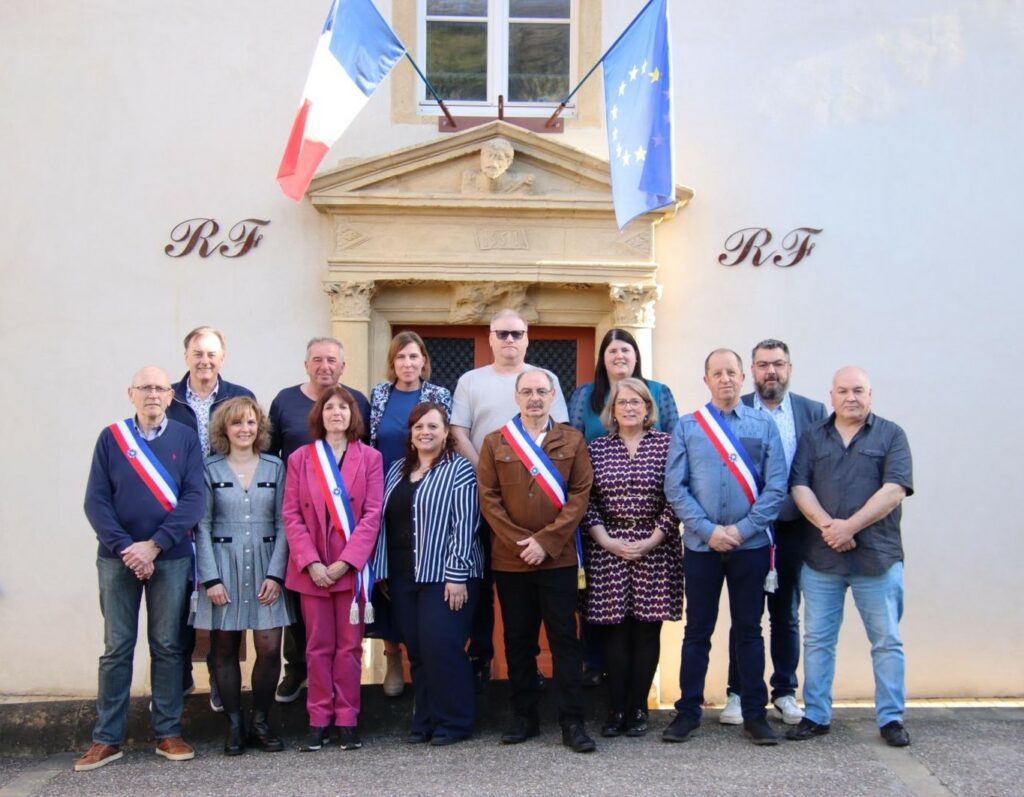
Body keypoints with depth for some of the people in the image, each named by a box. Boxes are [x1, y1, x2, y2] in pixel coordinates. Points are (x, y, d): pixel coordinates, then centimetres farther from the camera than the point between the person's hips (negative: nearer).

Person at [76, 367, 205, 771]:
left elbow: (194, 498, -6)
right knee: (116, 647, 5)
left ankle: (168, 733, 14)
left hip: (171, 557, 0)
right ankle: (107, 738, 12)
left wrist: (153, 544, -14)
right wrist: (124, 547, -14)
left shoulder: (185, 438, 2)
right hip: (118, 557, 0)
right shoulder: (111, 437, 4)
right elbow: (95, 500, -2)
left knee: (167, 646, 6)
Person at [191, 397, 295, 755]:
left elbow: (283, 524, 4)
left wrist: (275, 574, -5)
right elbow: (202, 527, 0)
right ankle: (234, 726, 14)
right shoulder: (210, 469, 3)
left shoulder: (275, 467, 6)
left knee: (269, 648, -5)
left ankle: (261, 722, 11)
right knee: (225, 649, 3)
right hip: (223, 567, -1)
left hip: (265, 568, 1)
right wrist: (211, 578, -8)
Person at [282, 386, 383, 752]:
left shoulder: (369, 458, 2)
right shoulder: (300, 459, 6)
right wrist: (311, 563, -11)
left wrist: (345, 562, -12)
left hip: (352, 568, -1)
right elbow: (291, 515, 1)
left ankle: (347, 720, 11)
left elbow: (372, 515, -4)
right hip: (312, 569, 1)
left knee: (349, 646, 4)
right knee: (318, 647, 6)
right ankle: (318, 721, 13)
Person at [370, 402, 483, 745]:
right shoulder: (397, 469, 15)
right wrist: (381, 570, 11)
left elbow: (464, 525, -12)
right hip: (402, 576, 6)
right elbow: (383, 520, 16)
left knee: (441, 647, -8)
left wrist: (457, 575, -17)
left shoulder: (458, 469, -5)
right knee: (416, 650, 9)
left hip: (443, 575, -6)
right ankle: (425, 720, 19)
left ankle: (453, 721, 6)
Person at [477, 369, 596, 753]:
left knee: (565, 639, 0)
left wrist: (546, 541, -11)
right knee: (518, 641, 8)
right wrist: (518, 542, -10)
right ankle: (524, 717, 19)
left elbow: (580, 494, -2)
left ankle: (572, 722, 5)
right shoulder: (494, 443, 7)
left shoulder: (572, 440, 5)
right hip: (509, 560, 1)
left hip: (558, 558, -1)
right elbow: (488, 497, 1)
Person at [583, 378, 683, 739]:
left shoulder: (667, 444, 1)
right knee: (614, 630, 3)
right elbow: (586, 500, 4)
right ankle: (616, 710, 10)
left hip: (655, 549, -1)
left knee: (647, 628, 3)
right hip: (608, 550, 1)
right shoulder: (597, 448, 7)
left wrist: (653, 540, -8)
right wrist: (605, 540, -6)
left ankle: (638, 709, 12)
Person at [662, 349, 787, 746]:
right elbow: (675, 487, -3)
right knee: (697, 630, 7)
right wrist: (709, 530, -11)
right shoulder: (687, 426, 3)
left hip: (751, 545, 0)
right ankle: (688, 711, 16)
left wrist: (741, 529, -11)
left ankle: (755, 713, 17)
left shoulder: (764, 425, 3)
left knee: (749, 629, 8)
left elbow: (776, 486, -3)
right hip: (701, 545, 0)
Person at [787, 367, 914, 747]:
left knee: (887, 641, 4)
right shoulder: (813, 437, 11)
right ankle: (816, 716, 17)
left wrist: (850, 526, -16)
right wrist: (827, 525, -15)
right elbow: (799, 487, 2)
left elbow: (895, 489, -8)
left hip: (877, 557, -2)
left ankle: (891, 718, 15)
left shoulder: (891, 435, 3)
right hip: (820, 558, 2)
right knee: (817, 640, 7)